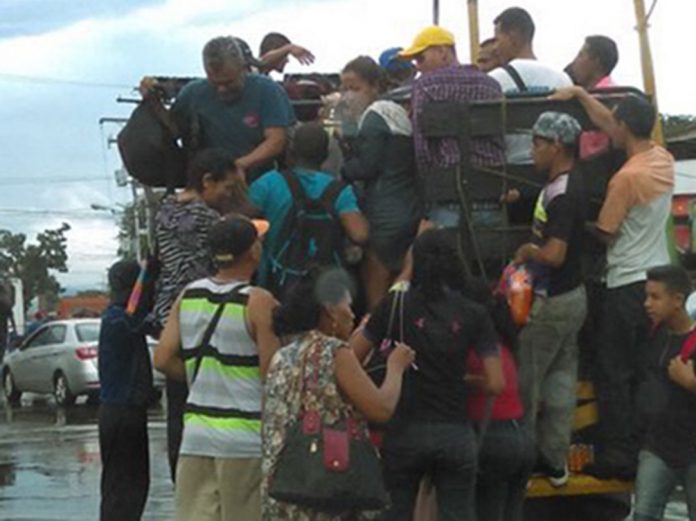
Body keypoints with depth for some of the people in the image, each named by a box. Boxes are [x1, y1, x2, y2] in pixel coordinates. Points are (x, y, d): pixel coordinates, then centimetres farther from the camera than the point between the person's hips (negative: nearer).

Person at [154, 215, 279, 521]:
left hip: (196, 432, 5)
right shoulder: (259, 303, -9)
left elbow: (163, 360, 6)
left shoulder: (188, 296, 8)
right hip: (245, 437, -5)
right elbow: (273, 374, -13)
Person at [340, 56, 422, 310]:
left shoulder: (374, 116, -8)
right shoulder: (398, 113, 18)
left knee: (374, 293, -4)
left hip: (384, 216, -9)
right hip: (411, 211, 9)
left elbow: (365, 167, -14)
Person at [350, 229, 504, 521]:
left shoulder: (397, 305, -4)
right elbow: (495, 384, -5)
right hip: (456, 432, 1)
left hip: (406, 430, -1)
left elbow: (352, 357, -3)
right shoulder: (473, 315, 0)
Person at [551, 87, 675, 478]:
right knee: (647, 372, 12)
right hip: (659, 280, 7)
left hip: (628, 285, -7)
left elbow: (605, 233, -10)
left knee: (614, 374, 1)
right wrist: (580, 93, 17)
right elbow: (611, 126, 15)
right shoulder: (664, 160, 3)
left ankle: (619, 456, 2)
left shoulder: (628, 176, -20)